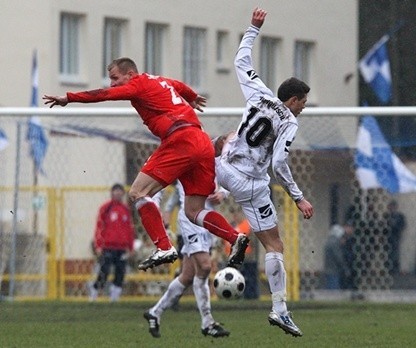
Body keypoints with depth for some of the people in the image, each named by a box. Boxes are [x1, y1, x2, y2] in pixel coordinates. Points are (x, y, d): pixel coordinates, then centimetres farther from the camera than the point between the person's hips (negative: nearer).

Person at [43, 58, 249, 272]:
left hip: (180, 140, -9)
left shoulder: (139, 84, 2)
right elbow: (181, 87, 46)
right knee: (193, 212, 11)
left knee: (138, 192, -10)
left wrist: (68, 98, -10)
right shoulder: (162, 82, 26)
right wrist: (193, 98, 67)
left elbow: (105, 94, -9)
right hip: (203, 143, 9)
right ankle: (236, 238, -5)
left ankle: (164, 248, -19)